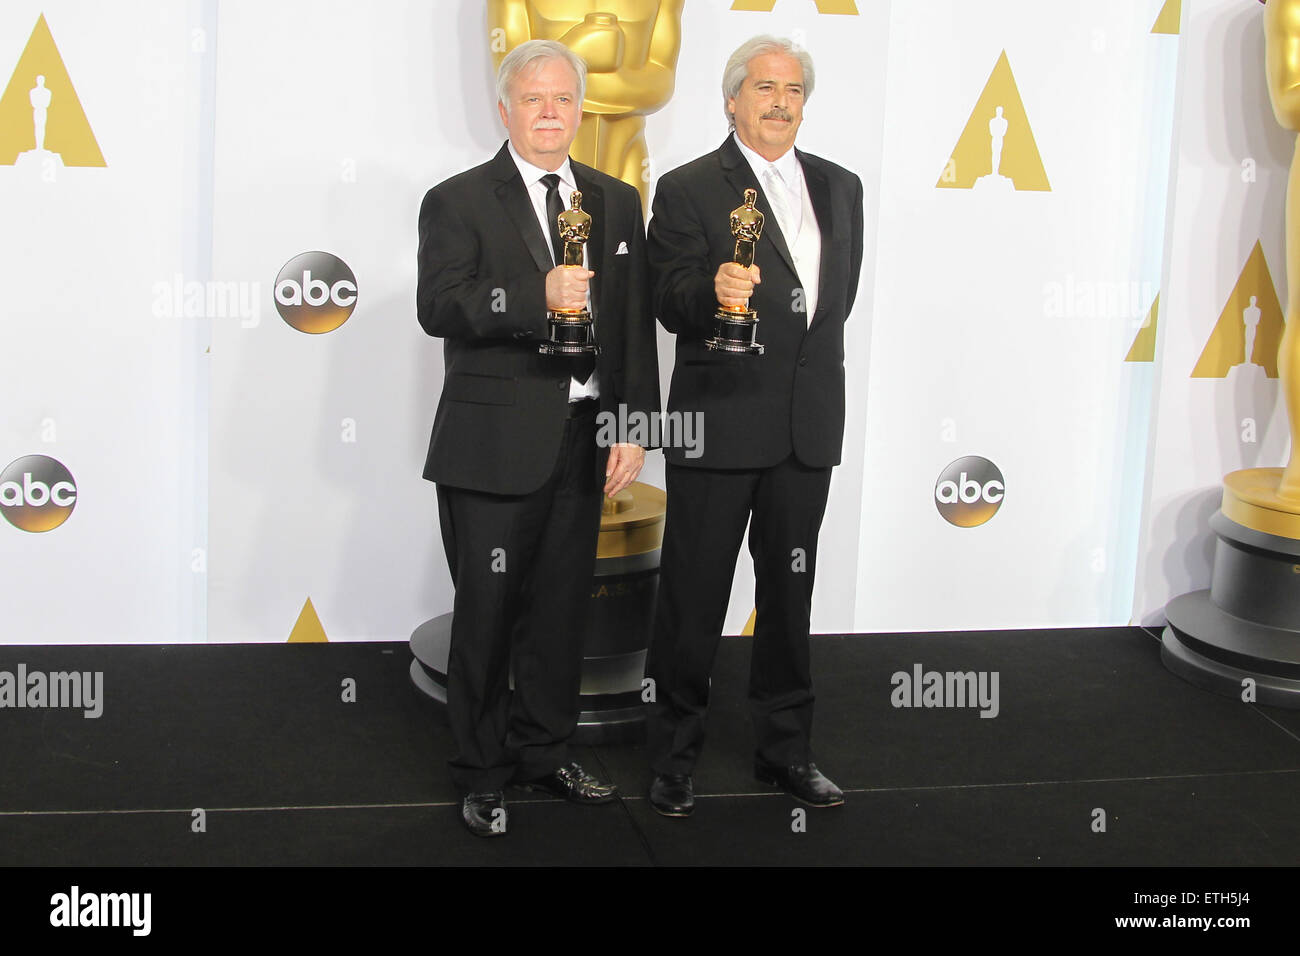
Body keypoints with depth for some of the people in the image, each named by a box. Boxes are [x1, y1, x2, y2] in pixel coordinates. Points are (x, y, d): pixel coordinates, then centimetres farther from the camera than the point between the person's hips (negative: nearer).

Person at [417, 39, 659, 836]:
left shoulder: (616, 203, 12)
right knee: (488, 613, 2)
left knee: (563, 606, 13)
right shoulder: (458, 202, -2)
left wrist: (634, 427, 2)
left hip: (584, 440, 5)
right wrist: (535, 297, -28)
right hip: (496, 442, -4)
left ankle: (546, 752, 29)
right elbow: (438, 306, -16)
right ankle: (483, 775, 16)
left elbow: (636, 324, 10)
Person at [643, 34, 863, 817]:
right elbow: (671, 304, -13)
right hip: (719, 423, -5)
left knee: (790, 591, 14)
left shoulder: (840, 187, 12)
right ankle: (675, 756, 15)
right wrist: (715, 290, -34)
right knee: (694, 597, 2)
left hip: (808, 426, 5)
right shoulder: (687, 189, -4)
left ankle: (785, 747, 26)